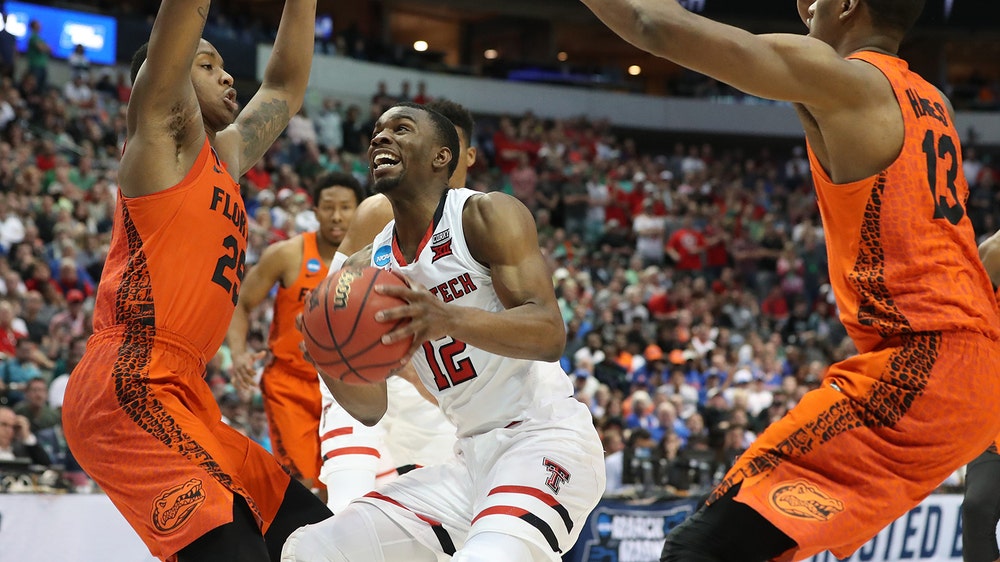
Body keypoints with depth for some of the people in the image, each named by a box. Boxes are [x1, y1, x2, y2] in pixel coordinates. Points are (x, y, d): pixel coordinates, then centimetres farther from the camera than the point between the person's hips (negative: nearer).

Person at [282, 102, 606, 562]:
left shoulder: (486, 214, -8)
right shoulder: (366, 268, 10)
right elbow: (372, 408, 10)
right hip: (471, 455, 8)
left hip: (543, 439, -7)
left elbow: (550, 335, -22)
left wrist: (450, 319, -38)